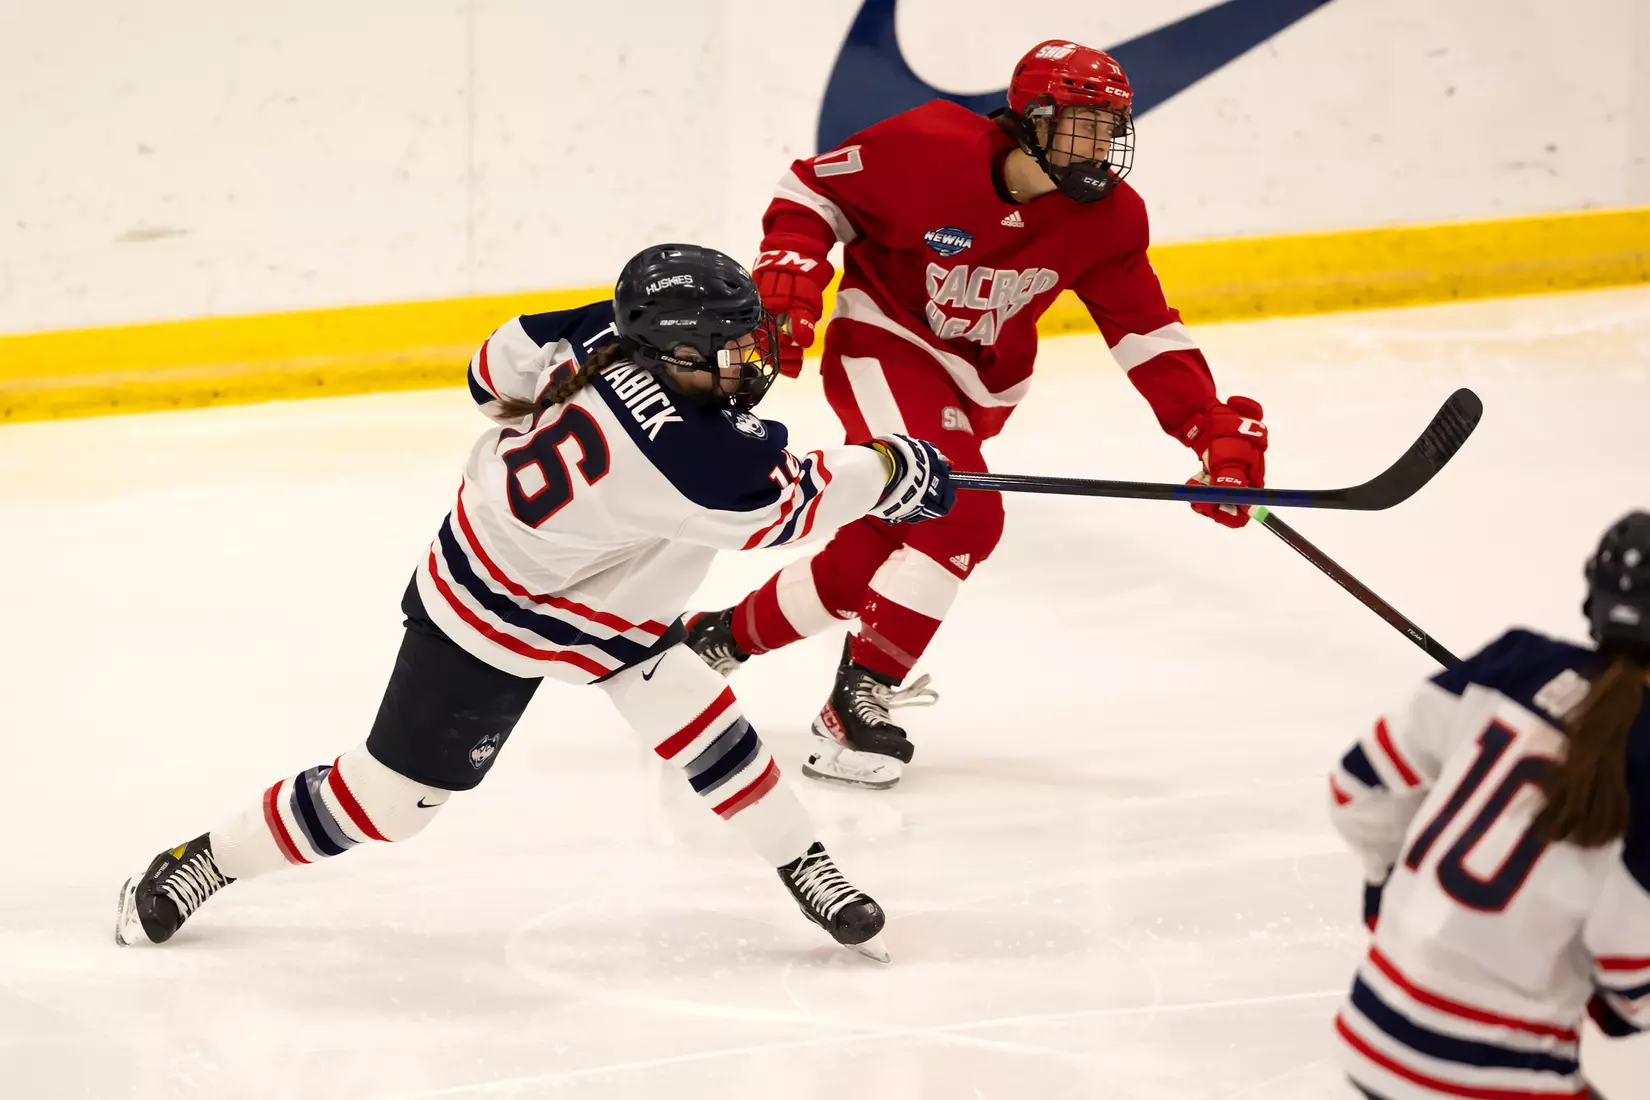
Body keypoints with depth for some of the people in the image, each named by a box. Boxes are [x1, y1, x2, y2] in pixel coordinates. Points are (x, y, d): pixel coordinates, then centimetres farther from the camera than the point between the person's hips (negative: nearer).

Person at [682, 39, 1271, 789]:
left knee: (877, 550, 9)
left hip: (980, 387, 6)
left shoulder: (1107, 218, -11)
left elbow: (1148, 335, -7)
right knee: (961, 516, -23)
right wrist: (789, 271, -25)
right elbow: (814, 189, -11)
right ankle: (860, 703, -11)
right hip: (885, 342, -6)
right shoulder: (932, 147, -24)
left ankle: (728, 637, 36)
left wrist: (1218, 431, -16)